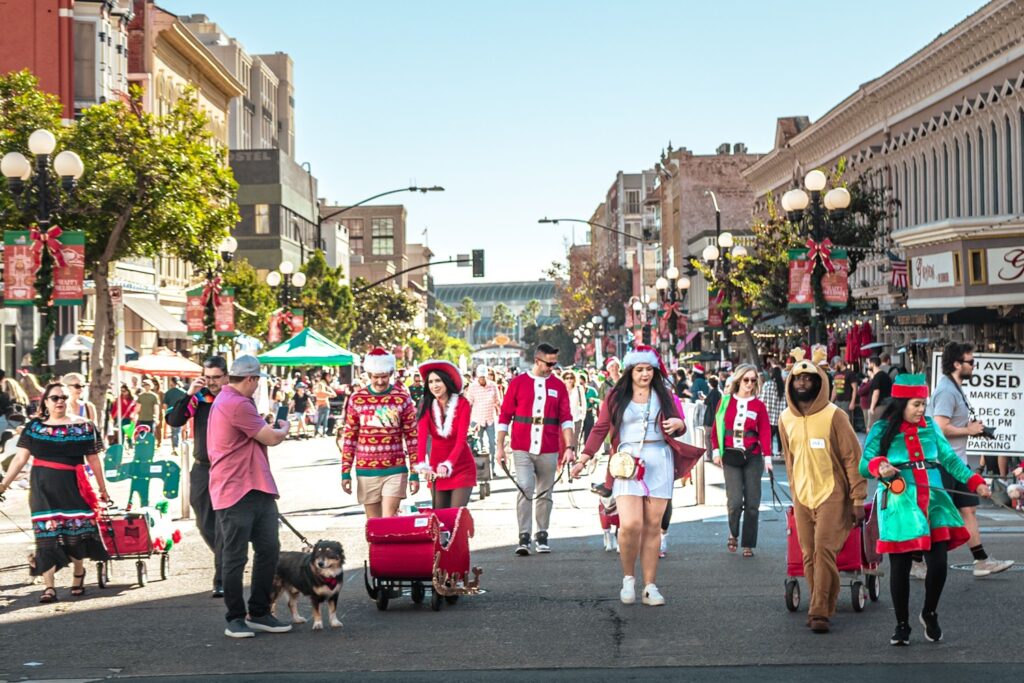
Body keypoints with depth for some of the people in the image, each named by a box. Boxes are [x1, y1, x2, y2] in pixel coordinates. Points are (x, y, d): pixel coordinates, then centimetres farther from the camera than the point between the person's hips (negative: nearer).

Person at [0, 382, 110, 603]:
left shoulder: (83, 426, 3)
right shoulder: (34, 426, 6)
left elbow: (93, 460, 7)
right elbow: (20, 458, 5)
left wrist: (103, 489, 10)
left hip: (72, 486, -1)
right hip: (42, 487, 1)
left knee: (75, 531, 2)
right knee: (46, 535, -4)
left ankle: (78, 572, 29)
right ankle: (48, 587, -3)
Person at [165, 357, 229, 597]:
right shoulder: (198, 398, 3)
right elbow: (173, 421, -7)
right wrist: (189, 395, -15)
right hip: (201, 469, 4)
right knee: (204, 524, 14)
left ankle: (221, 581, -6)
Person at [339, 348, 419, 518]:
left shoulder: (402, 398, -1)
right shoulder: (357, 399, 2)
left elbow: (412, 437, 2)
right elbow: (349, 437, 7)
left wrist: (415, 473, 0)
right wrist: (345, 472, 3)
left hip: (395, 470, -2)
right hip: (366, 471, 2)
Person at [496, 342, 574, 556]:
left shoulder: (558, 386, 8)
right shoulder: (518, 383, 3)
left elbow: (566, 418, 3)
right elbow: (504, 416, 5)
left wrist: (569, 447, -8)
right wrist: (500, 447, 0)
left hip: (549, 450, 2)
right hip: (522, 449, -2)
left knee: (545, 494, 7)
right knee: (525, 489, -12)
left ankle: (542, 536, 18)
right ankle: (524, 538, -10)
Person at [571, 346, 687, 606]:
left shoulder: (664, 396, 13)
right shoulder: (617, 397, 9)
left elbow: (680, 427, 17)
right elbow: (600, 429, 7)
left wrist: (678, 424, -8)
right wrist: (584, 459, -2)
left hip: (659, 464, 2)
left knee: (653, 527, 2)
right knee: (630, 524, -16)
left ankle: (650, 587, 9)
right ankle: (628, 578, 6)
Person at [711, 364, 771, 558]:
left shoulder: (758, 405, 4)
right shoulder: (726, 401, 5)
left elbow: (765, 432, -2)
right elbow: (716, 428, 7)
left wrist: (767, 456, -12)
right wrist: (716, 451, -3)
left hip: (752, 457, 1)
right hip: (730, 456, -1)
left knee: (752, 502, 1)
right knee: (735, 501, -11)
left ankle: (748, 545, 12)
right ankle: (733, 534, 17)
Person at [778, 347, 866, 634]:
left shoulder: (834, 416, -9)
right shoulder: (786, 418, 7)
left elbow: (853, 458, -8)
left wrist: (858, 499, -10)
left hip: (831, 494, -5)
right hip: (802, 497, 5)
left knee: (824, 550, -15)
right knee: (809, 554, 6)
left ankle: (820, 613, -15)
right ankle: (821, 607, 17)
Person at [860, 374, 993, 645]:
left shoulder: (929, 426, 11)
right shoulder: (881, 430, 0)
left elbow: (949, 458, 15)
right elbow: (864, 465, -3)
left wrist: (975, 482, 5)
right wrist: (879, 467, -25)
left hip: (932, 502, 3)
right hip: (899, 505, -3)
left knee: (939, 563, -6)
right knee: (900, 567, 0)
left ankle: (930, 614, 20)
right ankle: (902, 625, 15)